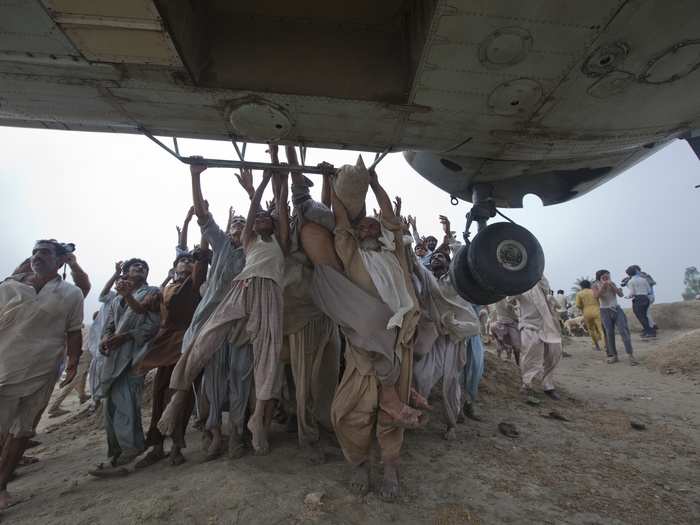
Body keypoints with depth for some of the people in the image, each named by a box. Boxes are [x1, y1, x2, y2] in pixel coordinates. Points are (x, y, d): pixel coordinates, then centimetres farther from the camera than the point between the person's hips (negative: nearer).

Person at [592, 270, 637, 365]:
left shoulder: (612, 283, 3)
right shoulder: (595, 285, -3)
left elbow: (620, 294, -5)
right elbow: (596, 296, -18)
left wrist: (612, 285, -17)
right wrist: (603, 286, -24)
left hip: (617, 309, 1)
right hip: (605, 311, -1)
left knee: (624, 331, -10)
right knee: (609, 333, 0)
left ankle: (630, 355, -11)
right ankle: (614, 356, 8)